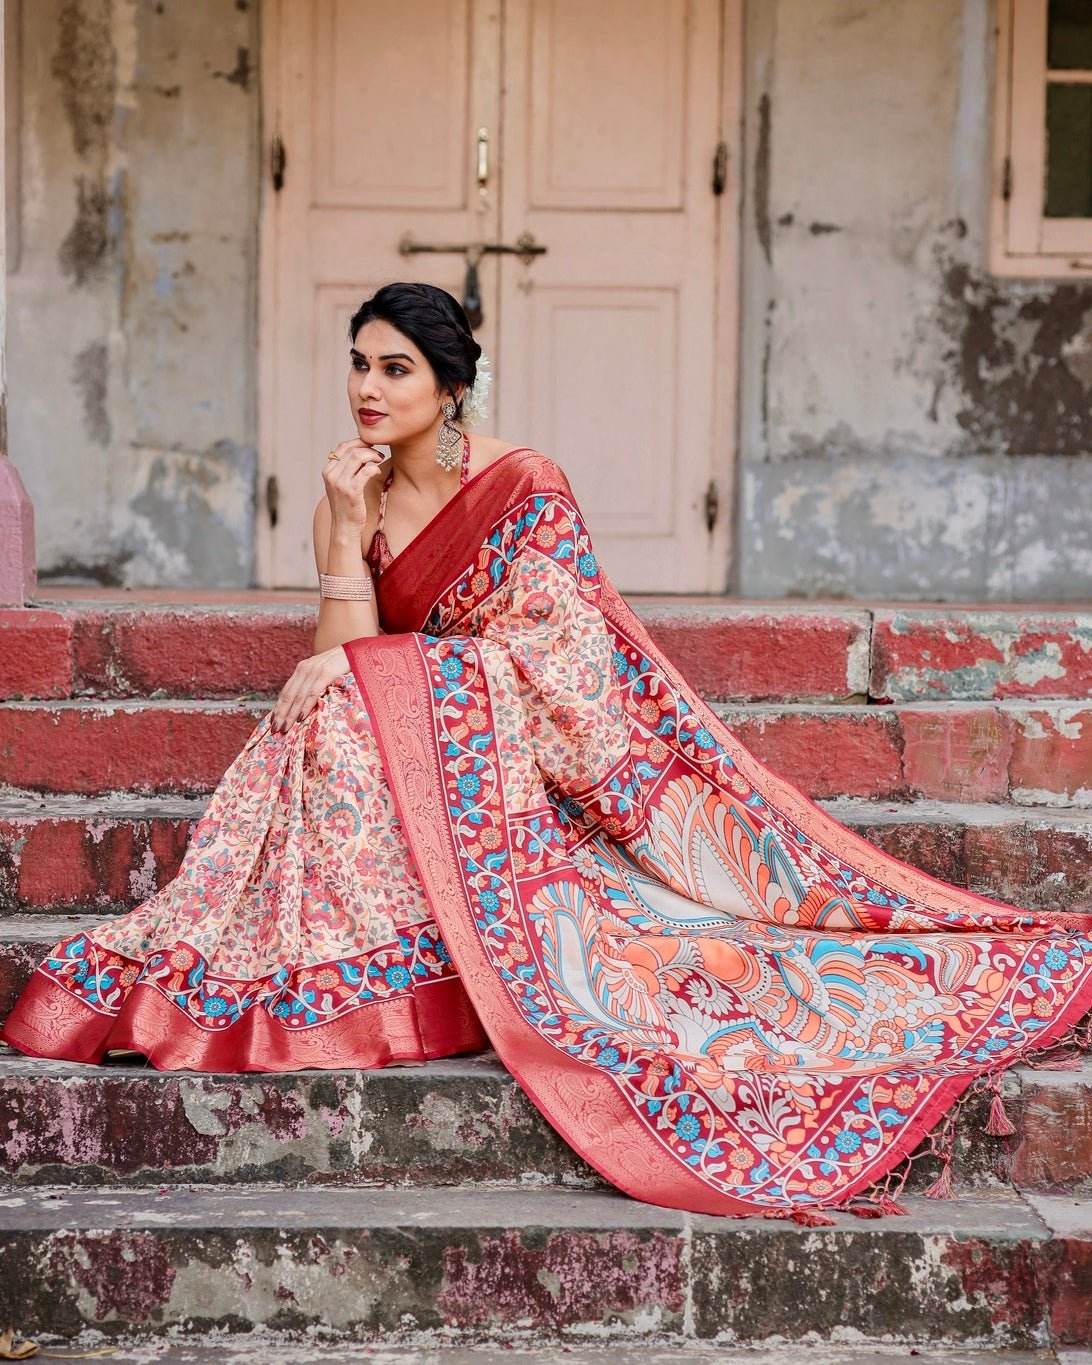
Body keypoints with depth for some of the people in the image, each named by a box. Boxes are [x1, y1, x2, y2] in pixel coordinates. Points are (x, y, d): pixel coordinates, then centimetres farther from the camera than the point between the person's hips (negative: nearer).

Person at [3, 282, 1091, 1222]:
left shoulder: (523, 489, -5)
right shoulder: (348, 495, 9)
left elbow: (542, 659, -14)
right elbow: (342, 658, 0)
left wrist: (359, 665, -17)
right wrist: (346, 529, -12)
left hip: (520, 771, -4)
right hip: (401, 771, 4)